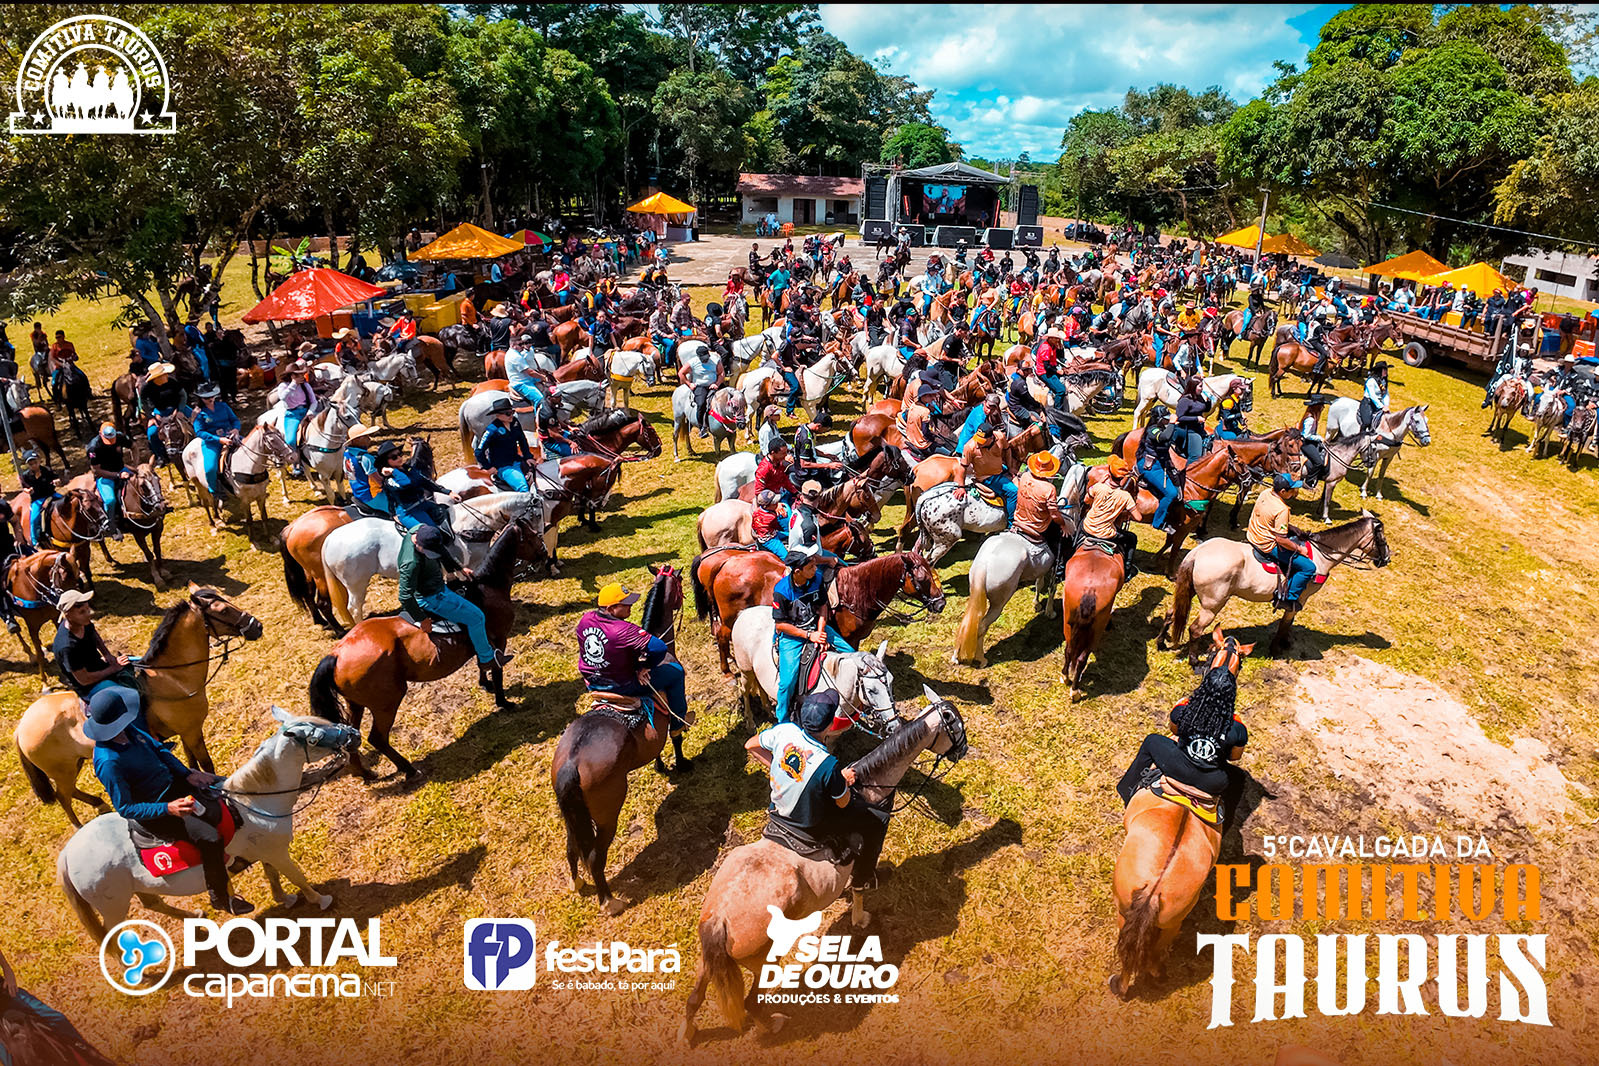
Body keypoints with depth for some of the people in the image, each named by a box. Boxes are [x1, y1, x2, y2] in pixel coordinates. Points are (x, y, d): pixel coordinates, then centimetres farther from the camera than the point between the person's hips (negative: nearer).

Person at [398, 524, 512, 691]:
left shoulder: (422, 529, -11)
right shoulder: (411, 563, -35)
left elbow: (443, 551, 9)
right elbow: (405, 597, -30)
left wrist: (459, 567, 11)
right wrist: (423, 620, -22)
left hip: (439, 587, 10)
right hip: (431, 598, -10)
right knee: (476, 617, -5)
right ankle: (487, 658, 16)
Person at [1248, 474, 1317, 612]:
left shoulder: (1265, 493, -2)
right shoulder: (1282, 509, -27)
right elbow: (1281, 540, -25)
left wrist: (1290, 527, 13)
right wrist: (1300, 549, -10)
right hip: (1268, 547, -9)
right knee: (1308, 567, -3)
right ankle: (1288, 599, 8)